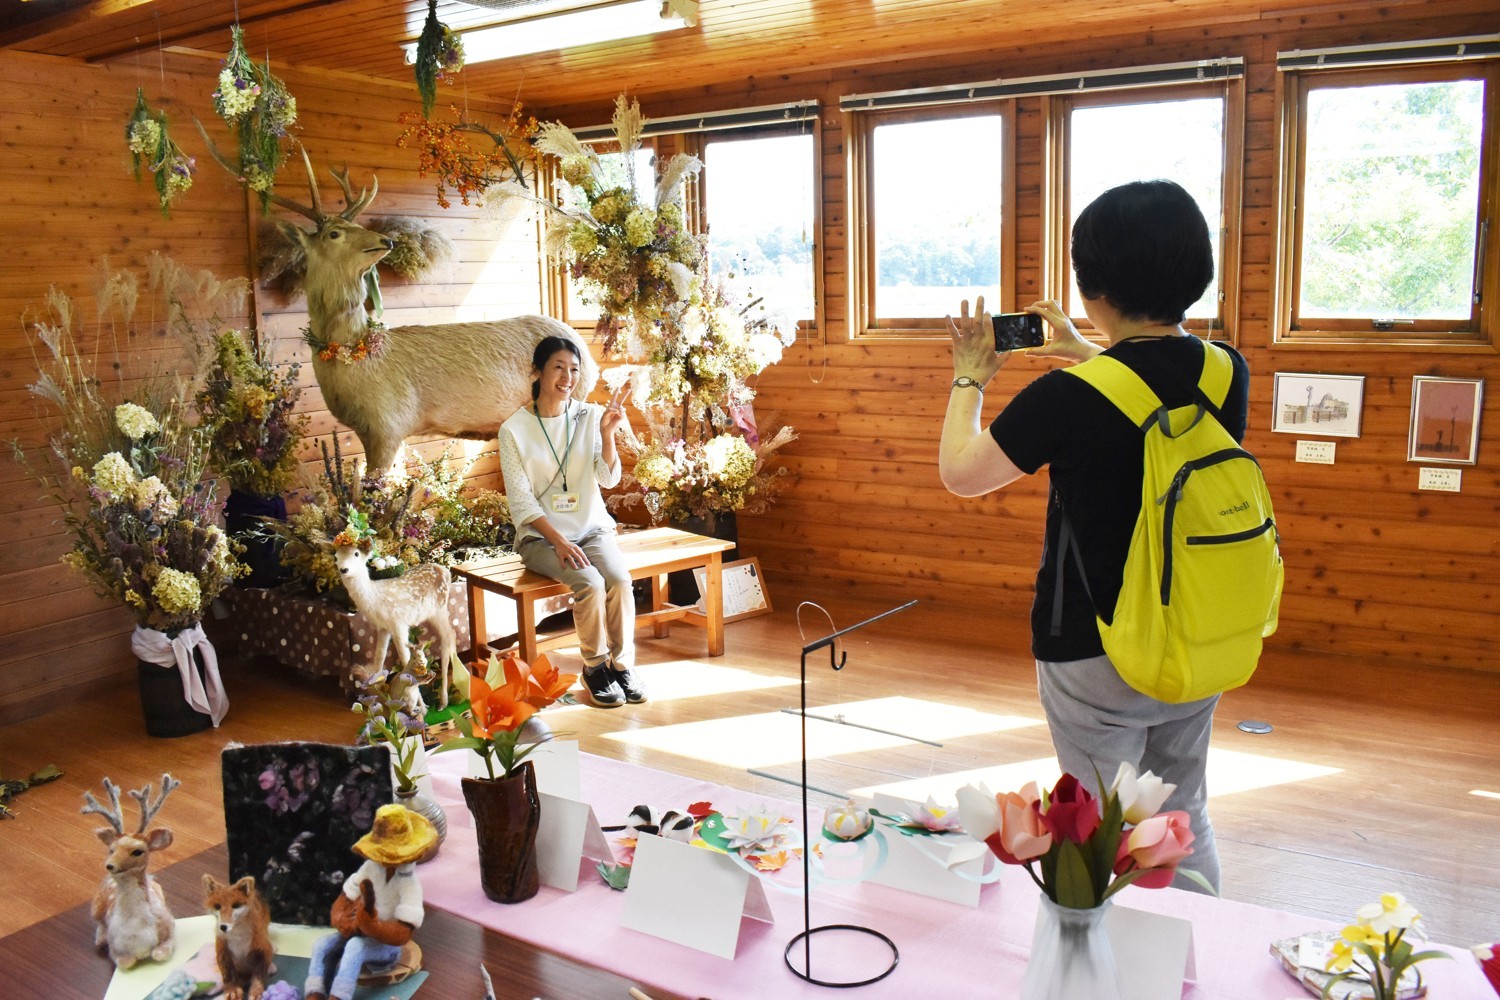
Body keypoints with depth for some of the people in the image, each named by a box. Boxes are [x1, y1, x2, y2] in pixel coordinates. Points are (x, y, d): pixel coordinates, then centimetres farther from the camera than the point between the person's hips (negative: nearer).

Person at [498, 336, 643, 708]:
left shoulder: (590, 416, 2)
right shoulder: (514, 429, -5)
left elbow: (608, 479, -5)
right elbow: (521, 502, -8)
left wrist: (607, 434, -21)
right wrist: (558, 541, -19)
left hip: (593, 528, 3)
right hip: (541, 536, -2)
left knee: (620, 581, -26)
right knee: (590, 582, -28)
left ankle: (622, 664, -7)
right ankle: (595, 667, -7)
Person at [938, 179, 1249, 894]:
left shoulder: (1070, 396, -24)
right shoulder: (1227, 373, -6)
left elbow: (958, 473, -10)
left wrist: (970, 380, 5)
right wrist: (1085, 356, 26)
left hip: (1094, 658, -6)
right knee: (1184, 820, 24)